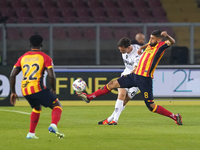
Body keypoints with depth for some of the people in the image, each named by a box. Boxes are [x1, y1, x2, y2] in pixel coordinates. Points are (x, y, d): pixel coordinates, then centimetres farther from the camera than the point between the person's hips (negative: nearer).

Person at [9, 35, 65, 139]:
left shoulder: (22, 58, 15)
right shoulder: (45, 57, 3)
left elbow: (12, 75, 8)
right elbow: (51, 76, -8)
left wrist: (13, 92, 14)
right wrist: (53, 89, 7)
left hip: (24, 90, 5)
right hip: (38, 88, -5)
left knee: (37, 108, 31)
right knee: (57, 106, 6)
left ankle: (31, 133, 25)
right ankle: (53, 125, -23)